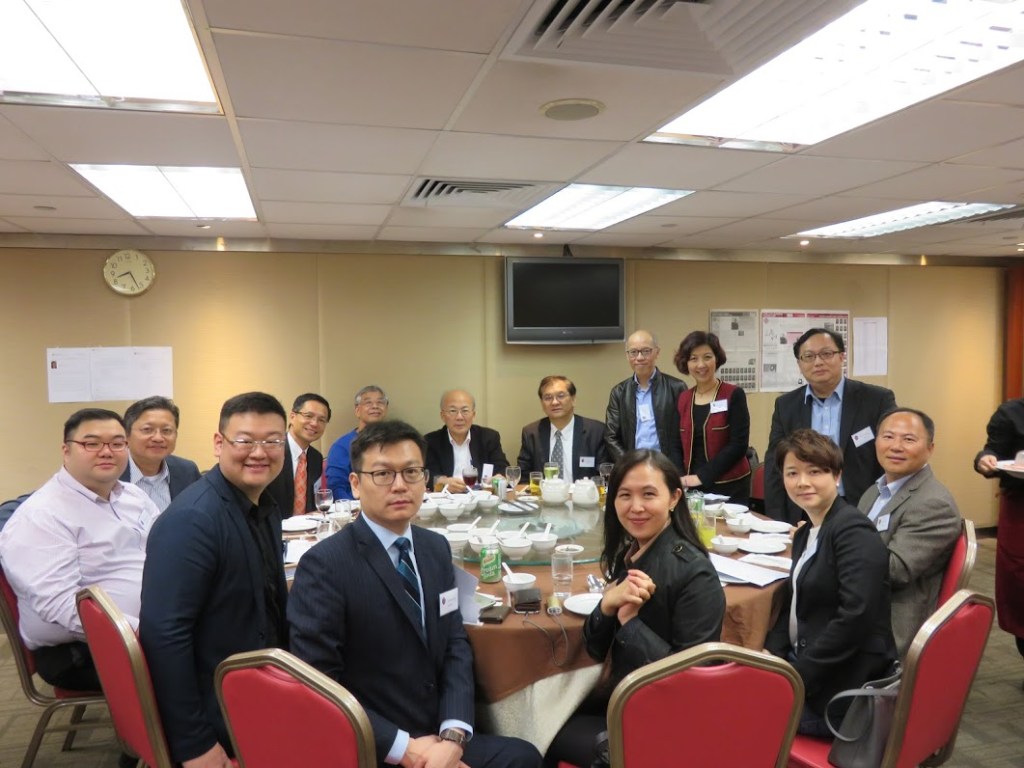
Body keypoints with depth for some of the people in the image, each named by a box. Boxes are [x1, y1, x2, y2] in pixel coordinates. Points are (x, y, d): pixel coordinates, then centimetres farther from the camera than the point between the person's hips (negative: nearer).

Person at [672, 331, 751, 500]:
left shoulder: (734, 395, -6)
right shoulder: (683, 399, 7)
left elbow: (738, 445, -13)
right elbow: (680, 446, 10)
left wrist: (701, 476, -16)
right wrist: (680, 478, -7)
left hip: (730, 487, -4)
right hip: (693, 488, 4)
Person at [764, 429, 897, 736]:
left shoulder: (854, 532, -17)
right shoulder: (806, 532, 9)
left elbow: (855, 617, -25)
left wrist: (795, 677, -20)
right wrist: (770, 655, -4)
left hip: (840, 688, -7)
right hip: (802, 660, 8)